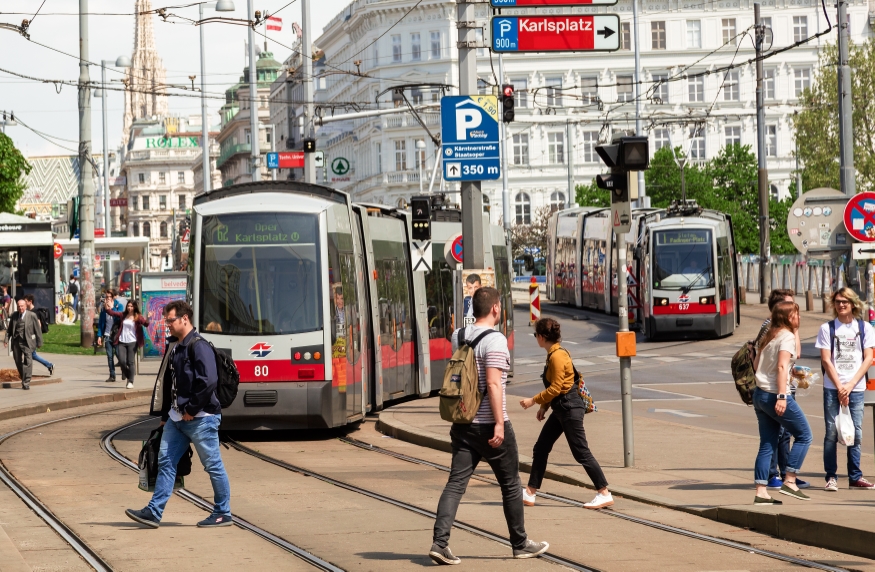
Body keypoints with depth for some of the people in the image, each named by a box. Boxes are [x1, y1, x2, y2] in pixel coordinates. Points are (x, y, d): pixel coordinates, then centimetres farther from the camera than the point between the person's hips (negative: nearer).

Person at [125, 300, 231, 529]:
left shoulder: (198, 347, -15)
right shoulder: (174, 347, 14)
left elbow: (208, 382, -23)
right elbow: (167, 382, 20)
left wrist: (192, 410, -17)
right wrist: (164, 414, 17)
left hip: (200, 418, -9)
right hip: (176, 417, 9)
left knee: (213, 465, 1)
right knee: (166, 461, 4)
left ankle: (222, 513, 10)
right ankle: (153, 512, 3)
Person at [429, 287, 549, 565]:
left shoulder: (458, 337, 8)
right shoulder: (495, 340, -15)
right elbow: (493, 384, -22)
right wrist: (499, 424, -22)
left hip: (463, 424, 6)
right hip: (490, 425, -6)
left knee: (456, 483, 0)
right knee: (511, 485, 10)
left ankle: (440, 542, -15)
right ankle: (520, 544, 20)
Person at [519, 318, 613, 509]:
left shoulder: (557, 356, -19)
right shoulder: (553, 354, 11)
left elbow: (555, 387, -21)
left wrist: (534, 400, -14)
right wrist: (544, 406, 16)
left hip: (569, 407, -11)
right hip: (560, 408, 11)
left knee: (581, 453, -7)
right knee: (541, 448, 12)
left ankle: (605, 495, -2)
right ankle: (530, 493, 17)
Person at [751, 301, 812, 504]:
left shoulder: (768, 336, 15)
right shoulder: (787, 336, -9)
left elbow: (756, 364, 19)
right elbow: (782, 366, -20)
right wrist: (781, 396, -25)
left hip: (759, 394, 8)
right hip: (775, 395, -8)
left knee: (767, 445, 8)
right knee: (804, 436, 3)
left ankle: (761, 492, 4)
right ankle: (789, 482, -1)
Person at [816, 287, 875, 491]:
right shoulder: (827, 328, 4)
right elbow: (826, 360, 0)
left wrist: (850, 385, -8)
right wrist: (839, 387, -8)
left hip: (856, 388, 1)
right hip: (832, 388, -1)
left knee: (855, 433, 2)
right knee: (831, 432, -3)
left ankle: (855, 477, 8)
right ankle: (831, 477, 2)